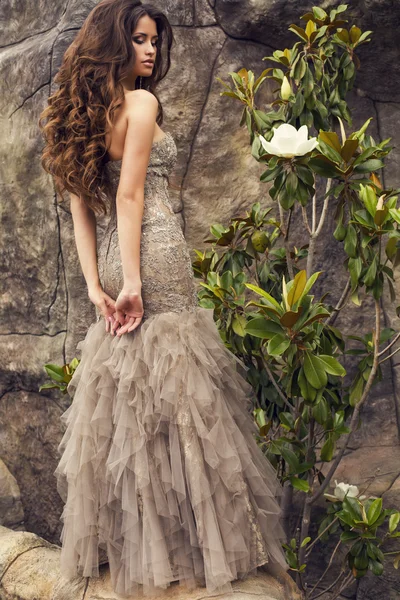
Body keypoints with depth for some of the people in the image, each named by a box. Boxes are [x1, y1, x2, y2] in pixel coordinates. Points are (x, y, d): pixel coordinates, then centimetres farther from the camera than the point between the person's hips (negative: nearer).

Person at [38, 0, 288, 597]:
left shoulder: (86, 112, 16)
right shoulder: (141, 103, -7)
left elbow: (82, 205, 12)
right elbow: (130, 195, -15)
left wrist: (96, 286, 9)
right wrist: (133, 282, -16)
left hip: (115, 258, 8)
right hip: (156, 255, -8)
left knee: (124, 399, 13)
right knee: (174, 396, -2)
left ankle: (122, 545, 23)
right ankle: (188, 544, 7)